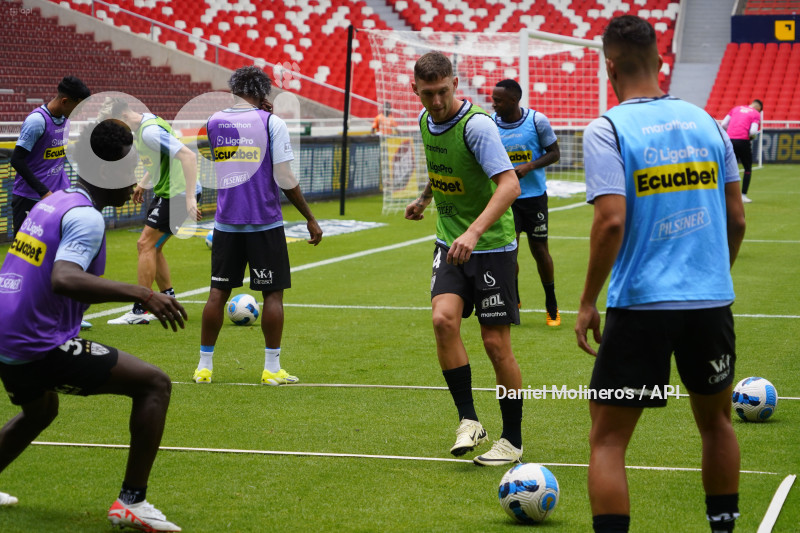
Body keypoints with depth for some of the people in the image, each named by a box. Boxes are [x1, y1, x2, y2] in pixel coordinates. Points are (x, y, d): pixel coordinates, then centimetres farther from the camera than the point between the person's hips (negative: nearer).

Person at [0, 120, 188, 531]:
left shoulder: (51, 202, 12)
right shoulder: (85, 217, -15)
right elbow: (64, 280, -33)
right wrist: (138, 293, -39)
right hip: (42, 347, -9)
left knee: (39, 411, 37)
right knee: (155, 384, -5)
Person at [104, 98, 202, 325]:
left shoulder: (150, 131, -23)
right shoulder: (142, 126, 8)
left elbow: (188, 156, -30)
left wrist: (190, 198, -33)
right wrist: (143, 183, 23)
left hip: (177, 193, -10)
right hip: (165, 191, 10)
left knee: (146, 245, -10)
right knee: (151, 247, 12)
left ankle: (140, 311, -7)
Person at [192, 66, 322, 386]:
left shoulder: (213, 122, 4)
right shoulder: (271, 123, -7)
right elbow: (285, 179, -10)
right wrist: (310, 218, -2)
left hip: (226, 223, 3)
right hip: (265, 223, -3)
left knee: (219, 291, 9)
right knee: (272, 293, 5)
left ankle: (204, 365, 12)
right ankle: (272, 368, 5)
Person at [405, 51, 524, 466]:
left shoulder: (476, 124, -20)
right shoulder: (426, 120, 3)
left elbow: (509, 184, -30)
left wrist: (473, 233, -40)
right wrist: (424, 198, 34)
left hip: (491, 246, -6)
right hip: (449, 243, 6)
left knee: (496, 343, -3)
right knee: (444, 319, -17)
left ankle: (513, 440, 12)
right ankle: (468, 421, -6)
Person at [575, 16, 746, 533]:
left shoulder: (606, 131, -7)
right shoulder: (705, 121, 8)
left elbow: (611, 221, -17)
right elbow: (736, 219, 9)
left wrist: (587, 302, -8)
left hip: (641, 303, -5)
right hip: (712, 300, 5)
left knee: (608, 438, 4)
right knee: (716, 422, 23)